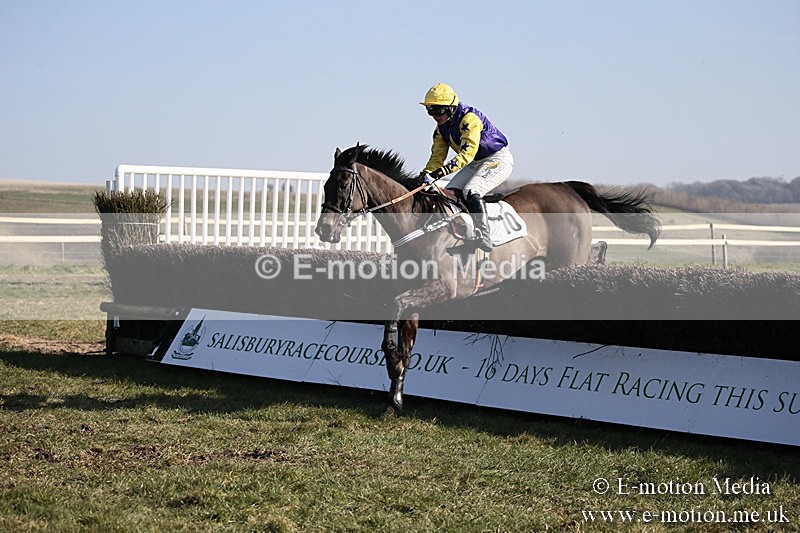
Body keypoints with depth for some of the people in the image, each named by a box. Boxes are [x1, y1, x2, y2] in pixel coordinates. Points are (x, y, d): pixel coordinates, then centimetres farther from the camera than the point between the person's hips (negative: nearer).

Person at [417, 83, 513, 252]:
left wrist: (443, 170, -46)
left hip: (498, 159, -9)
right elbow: (437, 155, 3)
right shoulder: (441, 127, 2)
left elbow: (467, 153, -36)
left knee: (471, 191, -29)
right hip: (476, 163, 9)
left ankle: (484, 236, -28)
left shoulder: (469, 119, -27)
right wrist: (427, 173, -18)